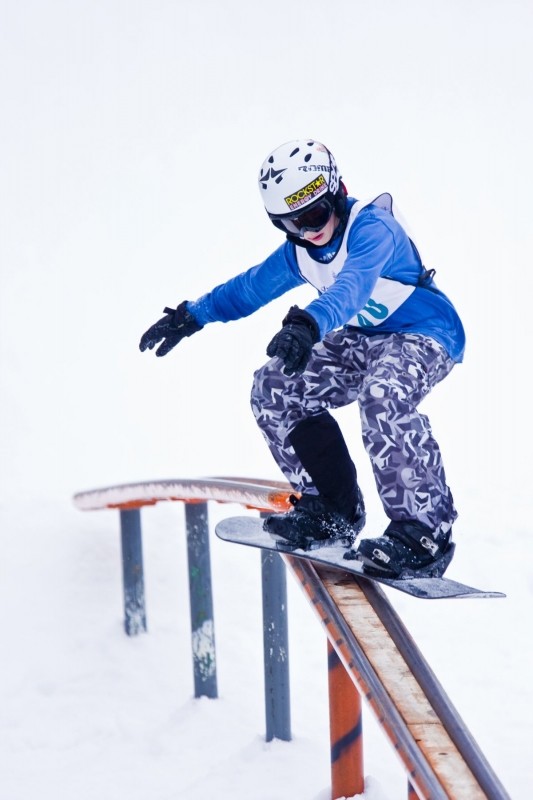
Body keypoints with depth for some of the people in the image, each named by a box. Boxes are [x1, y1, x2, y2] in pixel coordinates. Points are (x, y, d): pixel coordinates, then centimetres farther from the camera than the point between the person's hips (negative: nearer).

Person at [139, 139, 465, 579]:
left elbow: (351, 287, -45)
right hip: (363, 339, 9)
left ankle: (426, 531, -31)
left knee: (383, 398, -39)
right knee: (274, 390, 0)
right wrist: (193, 315, 19)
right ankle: (334, 509, 7)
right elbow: (251, 286, 17)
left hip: (426, 334, -9)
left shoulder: (372, 229, -25)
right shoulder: (298, 252, 0)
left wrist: (310, 325, -62)